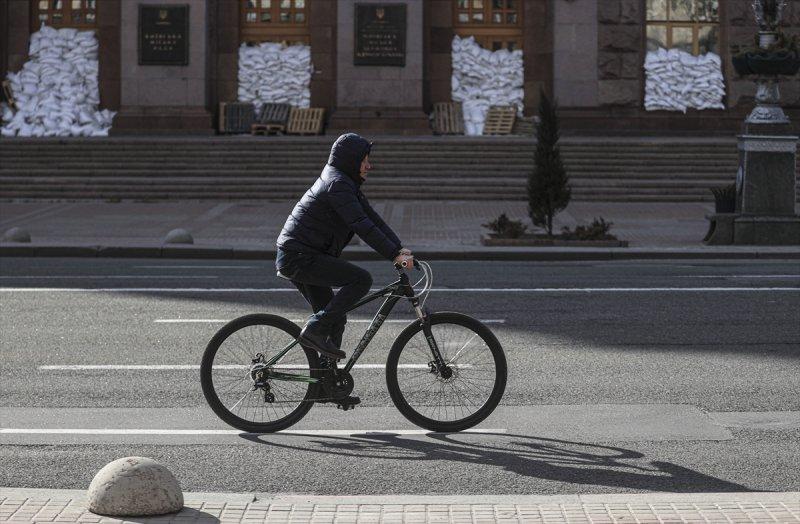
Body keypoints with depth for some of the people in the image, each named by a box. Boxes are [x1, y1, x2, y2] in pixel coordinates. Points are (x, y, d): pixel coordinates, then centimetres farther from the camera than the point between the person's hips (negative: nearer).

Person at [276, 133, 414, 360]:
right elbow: (361, 226, -24)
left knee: (335, 318, 13)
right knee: (362, 279, -18)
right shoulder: (337, 184, -16)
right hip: (299, 258, -10)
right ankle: (315, 330, -16)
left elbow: (372, 218, 14)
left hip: (295, 257, 10)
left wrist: (399, 248, 4)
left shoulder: (346, 183, 16)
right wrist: (394, 255, -25)